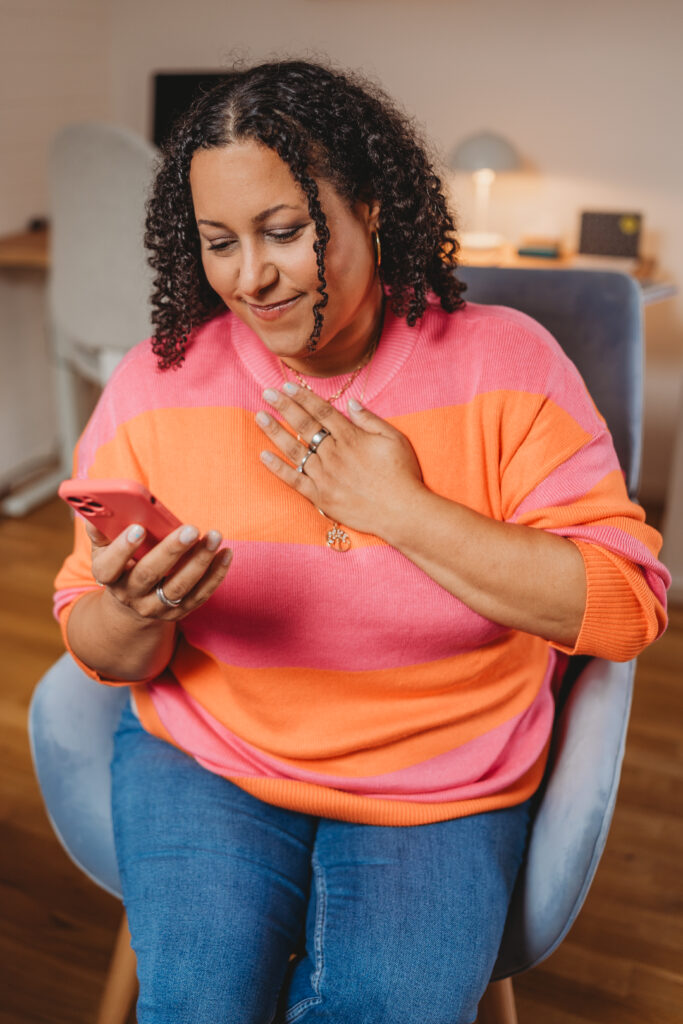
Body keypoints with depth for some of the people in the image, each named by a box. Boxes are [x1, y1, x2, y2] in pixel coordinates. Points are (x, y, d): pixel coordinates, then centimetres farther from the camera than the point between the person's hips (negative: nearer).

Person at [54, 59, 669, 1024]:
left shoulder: (503, 363, -9)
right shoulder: (157, 384, -6)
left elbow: (628, 607, -14)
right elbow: (102, 651, 0)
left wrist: (401, 509, -20)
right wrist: (136, 617, -26)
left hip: (441, 789, 0)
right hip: (205, 762, 1)